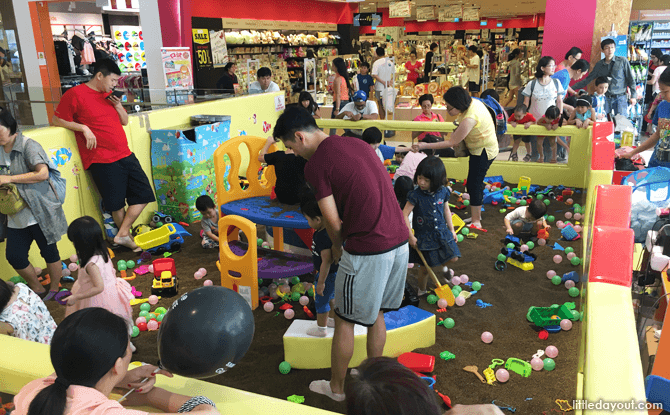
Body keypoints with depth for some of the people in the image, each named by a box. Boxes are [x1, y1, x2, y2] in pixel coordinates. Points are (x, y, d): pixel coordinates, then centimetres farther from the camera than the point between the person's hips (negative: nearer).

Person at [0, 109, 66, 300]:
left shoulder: (28, 146, -12)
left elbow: (42, 173, -25)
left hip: (39, 212, -7)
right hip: (16, 215, 7)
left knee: (49, 251, 6)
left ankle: (54, 290, 27)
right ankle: (37, 290, 27)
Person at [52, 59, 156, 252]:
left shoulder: (109, 95, 17)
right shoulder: (75, 94, -4)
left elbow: (125, 121, 22)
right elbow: (57, 120, -4)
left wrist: (118, 106, 4)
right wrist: (83, 128, -14)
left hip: (125, 155, 7)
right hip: (102, 161, -7)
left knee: (143, 195, 2)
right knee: (117, 204, 1)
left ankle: (122, 235, 10)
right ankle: (126, 236, 20)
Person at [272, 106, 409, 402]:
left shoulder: (315, 164, -11)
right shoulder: (356, 143, 12)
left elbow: (333, 221, -8)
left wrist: (337, 247, 13)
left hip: (367, 251, -8)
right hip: (399, 242, 8)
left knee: (345, 321, 12)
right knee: (375, 314, 23)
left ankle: (336, 388, 30)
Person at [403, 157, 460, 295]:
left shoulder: (443, 192, -5)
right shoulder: (415, 195, -19)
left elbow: (446, 210, 10)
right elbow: (404, 215, -17)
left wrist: (451, 229, 14)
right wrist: (411, 237, -18)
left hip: (442, 232, 4)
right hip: (424, 236, -4)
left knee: (453, 258, -5)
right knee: (428, 267, 3)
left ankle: (440, 265, 29)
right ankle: (422, 290, 28)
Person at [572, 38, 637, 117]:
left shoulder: (622, 61, 2)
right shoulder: (599, 64, 9)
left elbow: (631, 79, 5)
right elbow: (588, 80, 15)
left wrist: (633, 96, 0)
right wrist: (572, 88, 8)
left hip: (620, 98, -2)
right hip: (605, 98, 2)